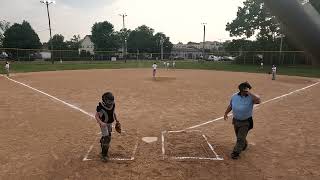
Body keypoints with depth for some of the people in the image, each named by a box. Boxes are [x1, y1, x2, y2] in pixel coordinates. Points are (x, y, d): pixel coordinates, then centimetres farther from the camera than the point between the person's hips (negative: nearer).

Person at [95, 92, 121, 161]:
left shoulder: (113, 105, -8)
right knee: (106, 138, -12)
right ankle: (103, 154, 2)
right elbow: (96, 116, -21)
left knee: (108, 137, 19)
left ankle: (104, 151, 44)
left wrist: (117, 121, 11)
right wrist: (101, 123, -36)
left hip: (110, 123, 6)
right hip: (103, 124, -6)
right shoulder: (100, 106, -25)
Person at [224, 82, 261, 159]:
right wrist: (226, 113, 12)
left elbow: (258, 100, -38)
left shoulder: (251, 97, -17)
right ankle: (244, 144, 53)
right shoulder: (234, 96, -5)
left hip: (245, 122, -4)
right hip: (236, 120, 5)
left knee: (240, 138, 0)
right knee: (239, 136, 23)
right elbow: (230, 106, 9)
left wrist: (249, 93, -36)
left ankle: (236, 152, 15)